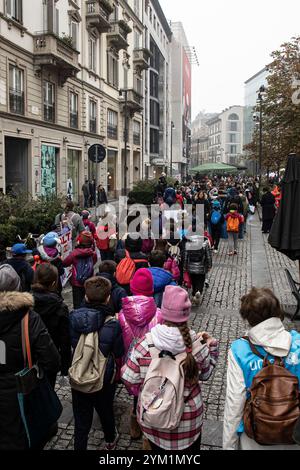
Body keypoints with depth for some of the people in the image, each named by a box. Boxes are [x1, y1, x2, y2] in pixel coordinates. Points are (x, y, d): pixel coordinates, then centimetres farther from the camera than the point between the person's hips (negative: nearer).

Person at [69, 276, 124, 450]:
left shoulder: (74, 317, -17)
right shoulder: (113, 324, -24)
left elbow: (70, 343, 0)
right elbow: (119, 353, -11)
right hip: (105, 380, 0)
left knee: (81, 420, 16)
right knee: (106, 412, 27)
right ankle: (110, 441, 53)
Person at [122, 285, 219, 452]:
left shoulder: (144, 344, -22)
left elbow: (130, 381, -14)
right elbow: (205, 374, -3)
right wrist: (211, 347, 6)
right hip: (188, 420, 0)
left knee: (158, 446, 26)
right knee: (192, 446, 27)